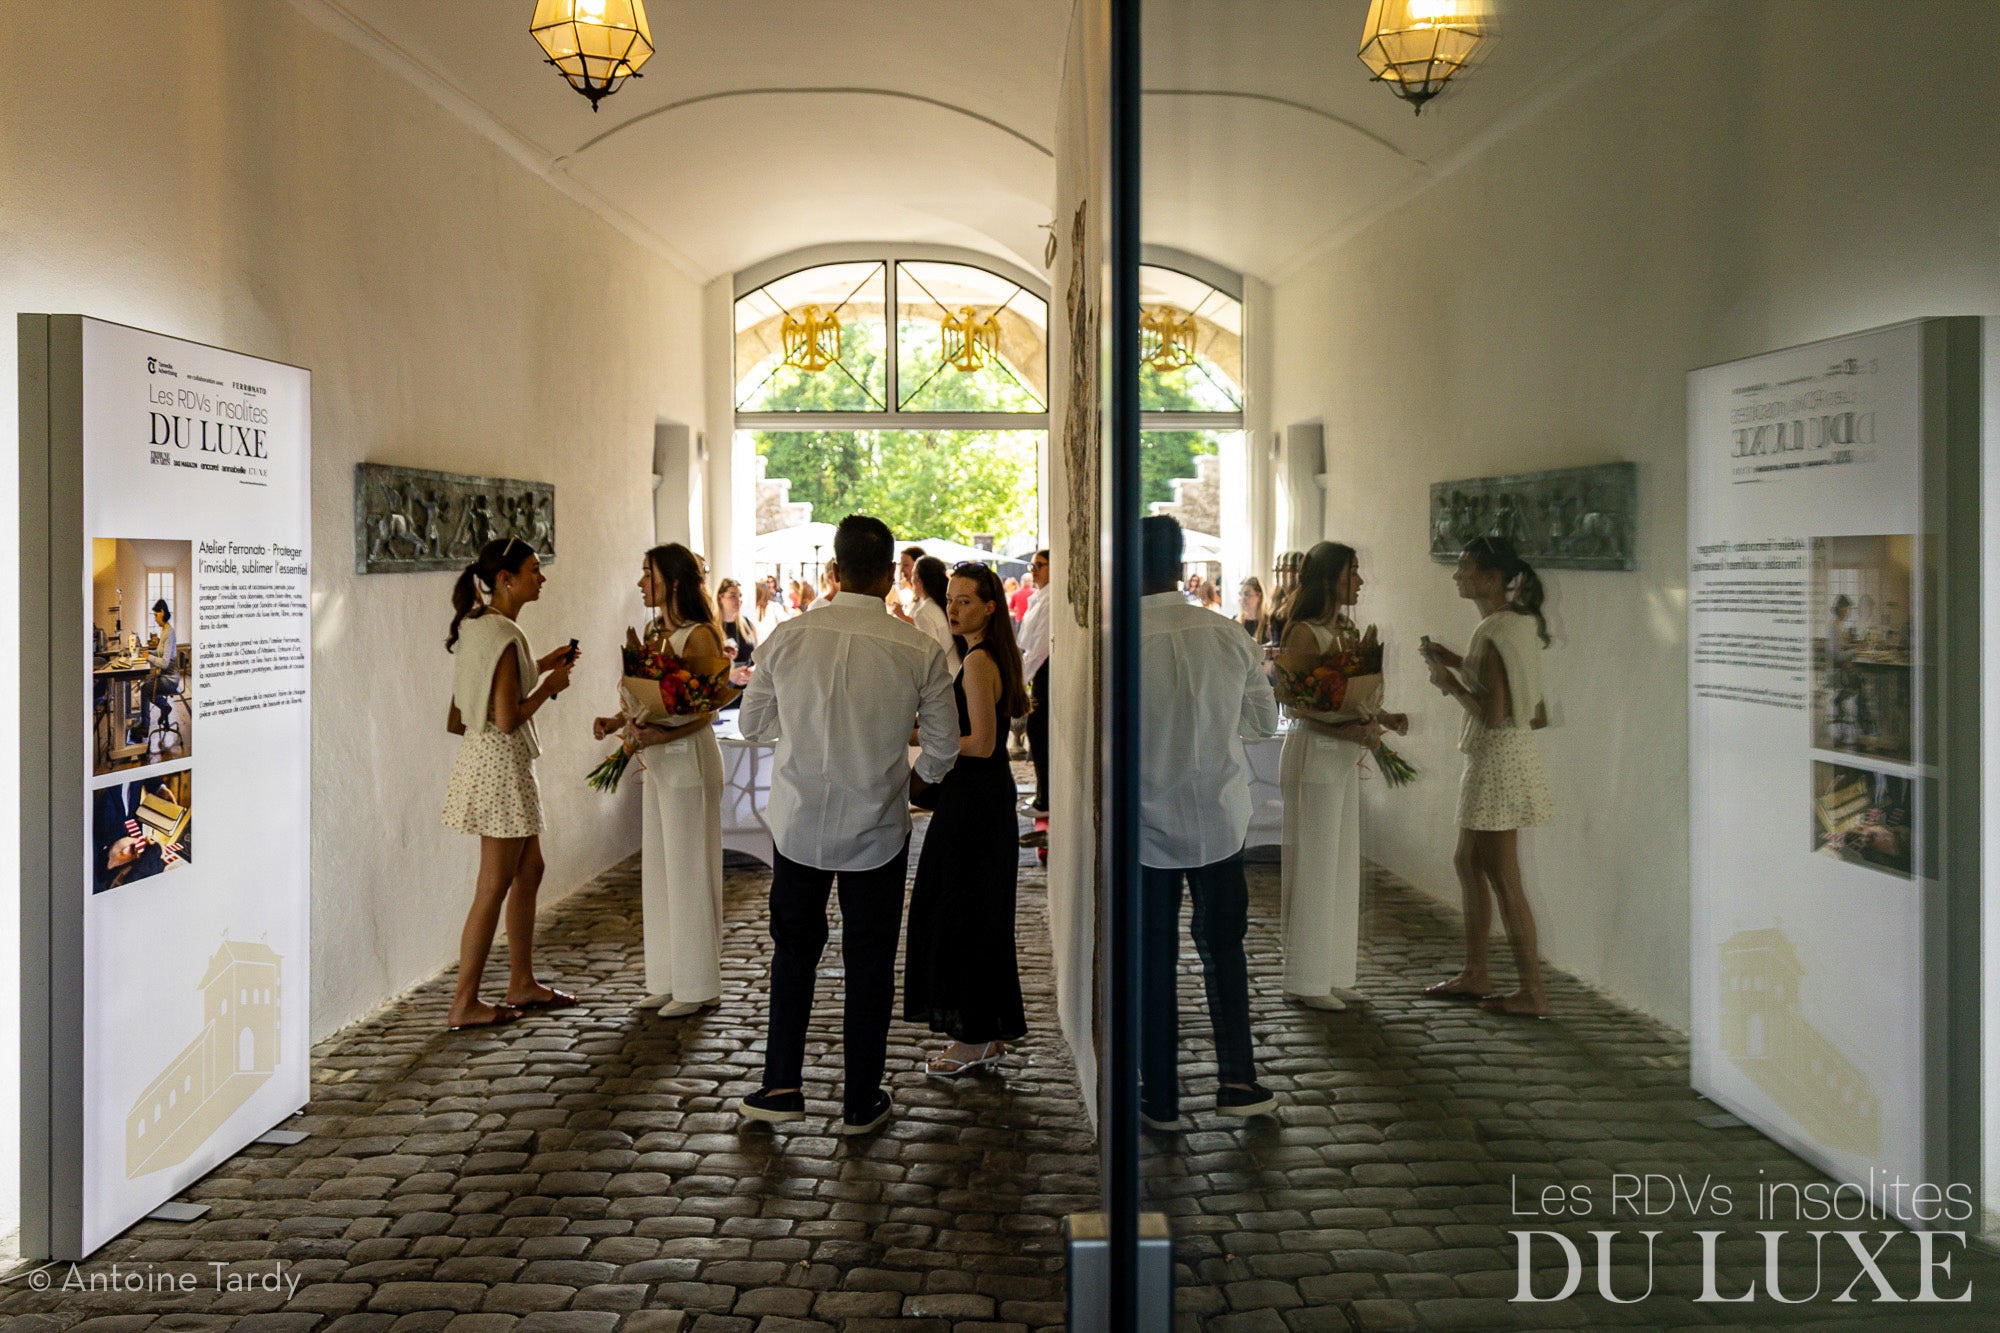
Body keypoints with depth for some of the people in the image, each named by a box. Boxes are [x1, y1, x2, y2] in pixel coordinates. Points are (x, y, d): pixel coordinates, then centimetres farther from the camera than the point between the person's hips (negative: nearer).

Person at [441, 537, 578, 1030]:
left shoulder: (476, 624, 9)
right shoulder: (504, 634, -21)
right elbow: (507, 720, -24)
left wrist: (539, 667, 15)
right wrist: (549, 687, -11)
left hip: (485, 757, 10)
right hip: (502, 763, -10)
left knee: (529, 869, 18)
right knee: (494, 887, -1)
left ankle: (522, 983, 27)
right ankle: (465, 1004, 8)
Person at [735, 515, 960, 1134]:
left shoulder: (788, 636, -9)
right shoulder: (919, 650, -11)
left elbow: (753, 724, 3)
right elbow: (943, 747, -1)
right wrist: (919, 779, 20)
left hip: (798, 822, 1)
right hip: (877, 828, -1)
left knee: (794, 950, 19)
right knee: (869, 961, 12)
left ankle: (781, 1085, 20)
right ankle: (862, 1101, 21)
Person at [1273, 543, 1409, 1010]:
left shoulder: (1347, 631, 12)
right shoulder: (1304, 633, -13)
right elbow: (1292, 702, -17)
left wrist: (1382, 718, 2)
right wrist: (1343, 731, -26)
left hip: (1344, 757, 9)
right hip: (1313, 754, -9)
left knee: (1342, 863, 12)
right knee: (1314, 865, -3)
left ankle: (1331, 971, 23)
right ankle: (1307, 980, 6)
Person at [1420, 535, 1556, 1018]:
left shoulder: (1493, 633, -20)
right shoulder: (1518, 622, 10)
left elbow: (1494, 713, -24)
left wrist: (1450, 684, -11)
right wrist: (1459, 664, 12)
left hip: (1497, 760, -10)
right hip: (1501, 757, 10)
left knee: (1503, 879, -2)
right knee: (1468, 864, 19)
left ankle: (1533, 994, 5)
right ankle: (1476, 974, 28)